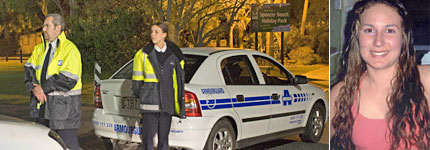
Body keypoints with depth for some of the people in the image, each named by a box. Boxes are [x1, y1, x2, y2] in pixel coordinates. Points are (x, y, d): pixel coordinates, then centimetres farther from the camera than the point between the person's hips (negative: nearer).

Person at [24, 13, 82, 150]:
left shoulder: (70, 49, -12)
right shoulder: (39, 48, 12)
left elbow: (68, 80, -20)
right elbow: (29, 68, 5)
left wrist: (43, 88, -15)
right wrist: (34, 87, -14)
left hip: (64, 105, -7)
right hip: (42, 105, 7)